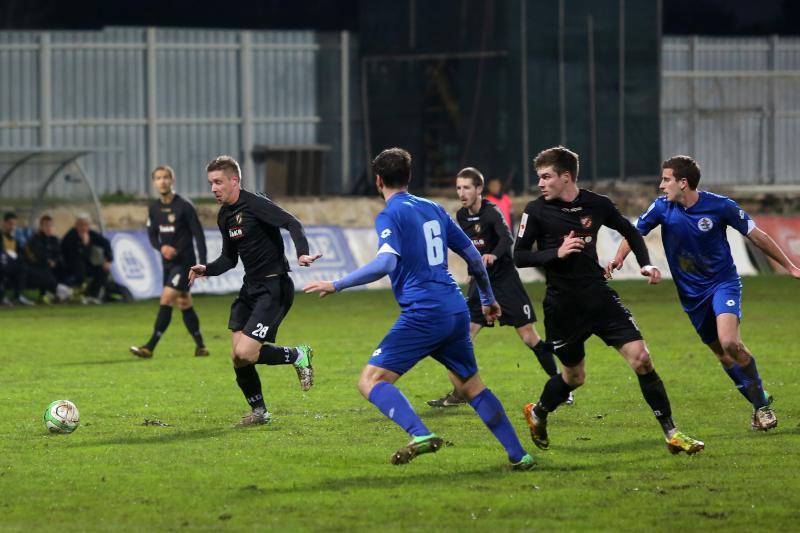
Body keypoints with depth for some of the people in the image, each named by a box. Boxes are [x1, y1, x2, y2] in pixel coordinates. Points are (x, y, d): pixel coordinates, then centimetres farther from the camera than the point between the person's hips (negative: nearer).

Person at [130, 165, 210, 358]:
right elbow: (152, 235, 10)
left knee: (166, 300, -15)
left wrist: (203, 264, -15)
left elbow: (198, 235, -10)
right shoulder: (154, 208, 6)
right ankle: (200, 346, 21)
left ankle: (150, 347, -18)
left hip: (184, 262, -7)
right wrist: (162, 247, -14)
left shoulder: (184, 206, -12)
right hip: (168, 262, 7)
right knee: (184, 304, 11)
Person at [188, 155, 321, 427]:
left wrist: (302, 254, -40)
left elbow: (292, 224, -24)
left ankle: (298, 356, 5)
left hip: (274, 288, -8)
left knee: (245, 353, -18)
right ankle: (259, 412, 20)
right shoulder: (224, 216, 13)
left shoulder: (254, 204, -14)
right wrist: (206, 270, 4)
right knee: (238, 358, 3)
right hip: (250, 289, 8)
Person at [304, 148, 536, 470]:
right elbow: (474, 256, 21)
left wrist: (337, 285, -18)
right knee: (471, 386, 21)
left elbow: (386, 263, -22)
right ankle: (518, 455, 19)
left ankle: (421, 435, -30)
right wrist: (488, 299, 35)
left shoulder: (390, 216, -5)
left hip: (422, 313, -7)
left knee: (370, 381, -8)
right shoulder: (433, 209, 17)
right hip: (456, 311, 7)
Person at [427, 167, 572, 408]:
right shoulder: (462, 216, 5)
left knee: (529, 336, -4)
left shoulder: (491, 213, -16)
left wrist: (494, 255, -52)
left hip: (505, 281, -6)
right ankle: (459, 393, 3)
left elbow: (507, 238, -34)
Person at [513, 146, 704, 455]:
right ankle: (537, 413, 40)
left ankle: (671, 433, -5)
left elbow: (629, 232, 17)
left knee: (640, 358, -10)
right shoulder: (536, 212, -7)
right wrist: (556, 253, -20)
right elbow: (519, 256, -5)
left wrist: (645, 264, 3)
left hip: (599, 297, 2)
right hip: (563, 307, -2)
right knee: (574, 376, 9)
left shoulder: (597, 205, 0)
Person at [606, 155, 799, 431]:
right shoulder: (662, 208, -6)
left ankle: (762, 403, -10)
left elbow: (756, 235, -5)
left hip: (723, 283, -4)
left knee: (729, 342, -25)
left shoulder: (719, 206, -14)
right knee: (722, 354, 7)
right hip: (691, 293, 4)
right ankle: (759, 404, 21)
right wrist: (618, 259, -20)